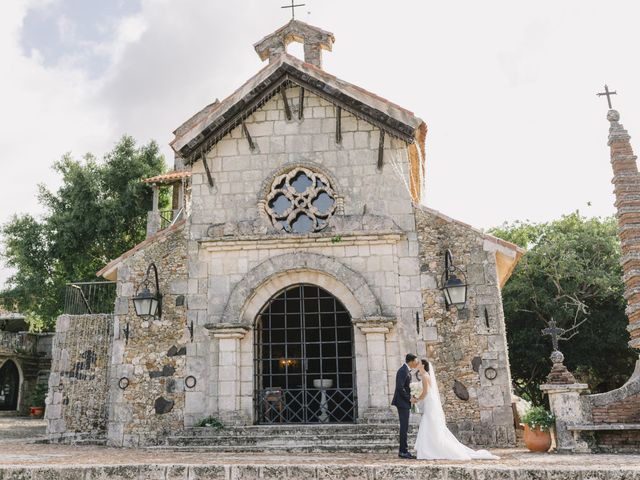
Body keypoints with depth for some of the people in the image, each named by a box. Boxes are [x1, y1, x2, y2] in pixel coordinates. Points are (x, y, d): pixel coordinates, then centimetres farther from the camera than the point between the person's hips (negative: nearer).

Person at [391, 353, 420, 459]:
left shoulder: (406, 370, 15)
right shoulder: (403, 371, -17)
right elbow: (400, 387, -23)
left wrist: (410, 397, 8)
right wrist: (409, 398, -16)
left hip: (405, 402, 10)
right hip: (402, 402, -10)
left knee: (404, 427, 11)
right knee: (404, 427, -7)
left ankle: (403, 450, 16)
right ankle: (403, 451, -3)